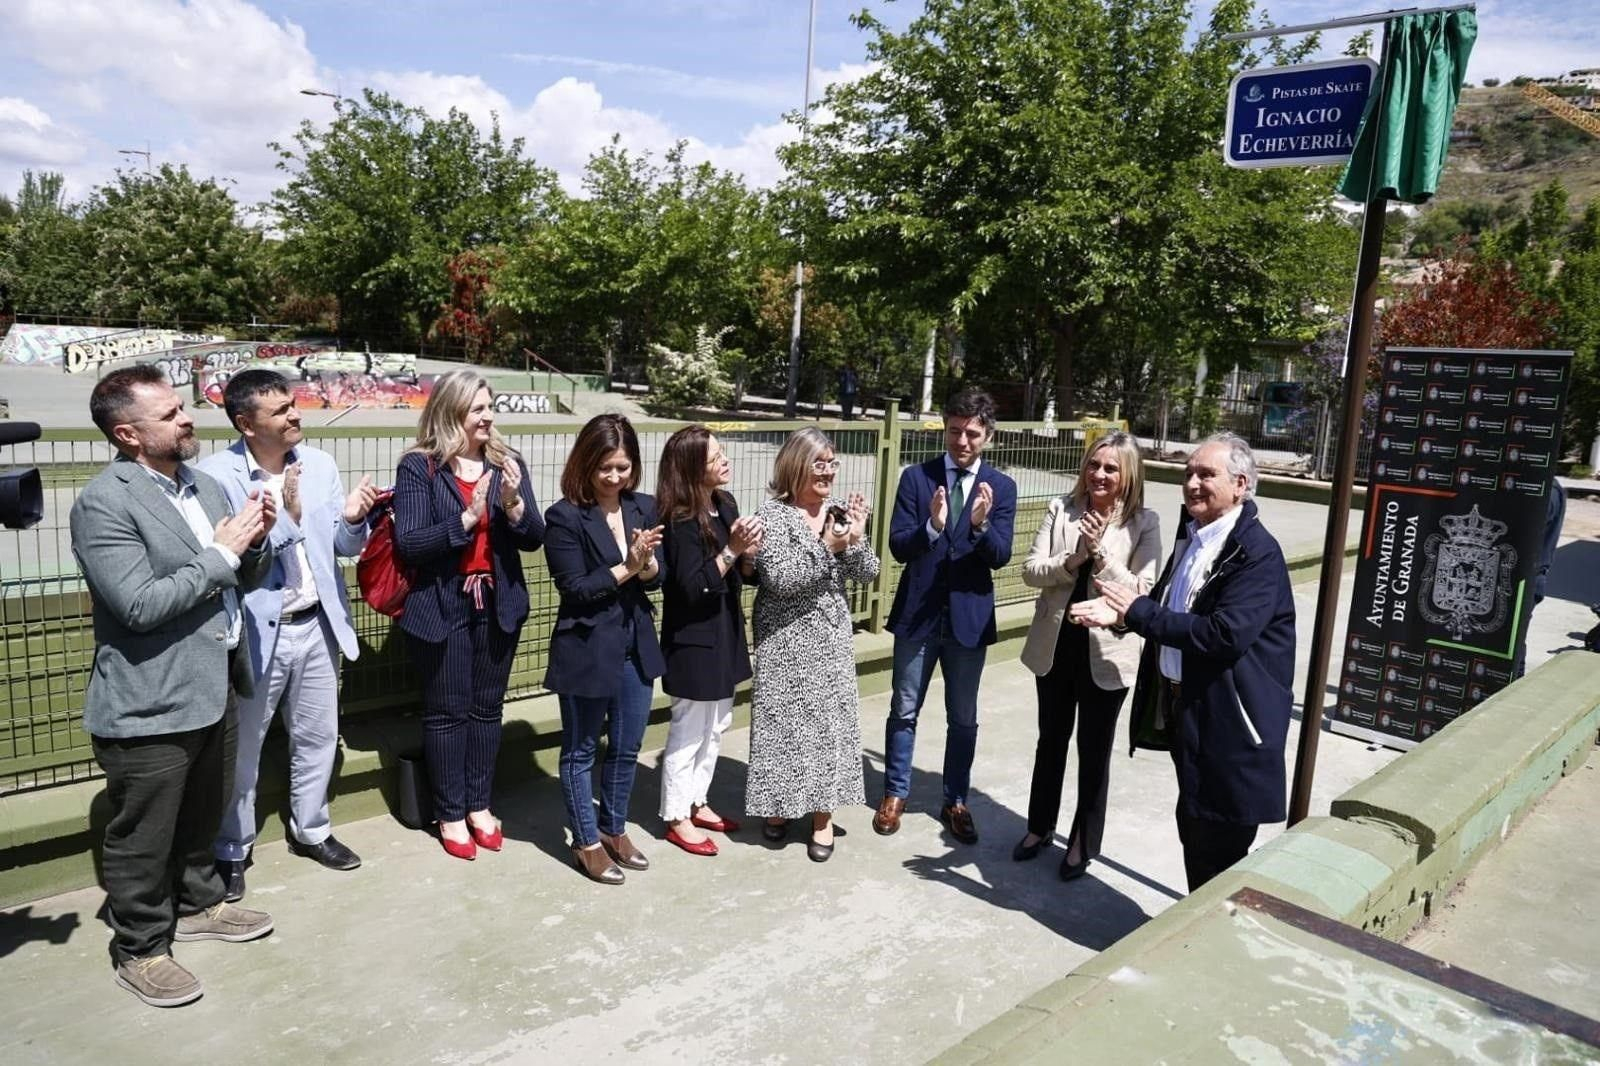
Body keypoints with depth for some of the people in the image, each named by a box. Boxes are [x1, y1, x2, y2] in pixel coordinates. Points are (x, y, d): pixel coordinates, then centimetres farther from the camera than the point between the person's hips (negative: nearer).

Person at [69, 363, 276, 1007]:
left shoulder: (204, 484, 8)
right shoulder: (104, 503, -17)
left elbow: (243, 580, 13)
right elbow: (139, 605, -25)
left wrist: (254, 541, -7)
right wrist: (219, 553, -20)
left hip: (214, 687, 8)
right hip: (149, 705, -7)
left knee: (202, 816, 24)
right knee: (143, 837, 9)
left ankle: (197, 904, 43)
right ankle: (140, 950, 26)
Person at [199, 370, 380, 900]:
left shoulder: (320, 463, 0)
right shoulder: (217, 474, -14)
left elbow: (346, 548, 4)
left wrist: (353, 518, -17)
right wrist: (287, 516, -29)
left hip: (317, 625, 5)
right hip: (256, 631, -4)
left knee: (318, 736, 18)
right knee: (242, 748, 10)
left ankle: (310, 830, 37)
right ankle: (232, 850, 30)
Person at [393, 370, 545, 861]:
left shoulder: (508, 462, 2)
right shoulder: (418, 467, -9)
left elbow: (534, 539, -1)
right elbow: (408, 543, -17)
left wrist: (513, 504, -19)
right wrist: (466, 518, -25)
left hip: (498, 604, 4)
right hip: (442, 608, -4)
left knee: (487, 707, 14)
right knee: (446, 711, 8)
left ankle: (479, 804, 30)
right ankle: (450, 814, 23)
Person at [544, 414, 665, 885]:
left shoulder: (645, 507, 3)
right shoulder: (565, 516, -14)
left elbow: (655, 578, 2)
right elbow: (574, 589, -16)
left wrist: (646, 562, -19)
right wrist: (626, 568, -18)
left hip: (637, 646, 6)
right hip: (587, 649, -5)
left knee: (627, 749, 17)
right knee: (581, 750, 11)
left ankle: (614, 829, 36)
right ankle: (586, 842, 27)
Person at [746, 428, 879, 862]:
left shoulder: (839, 510, 2)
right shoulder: (773, 514, -12)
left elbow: (867, 574, 1)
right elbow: (778, 579, -20)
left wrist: (856, 539, -17)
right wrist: (826, 548, -26)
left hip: (832, 637, 4)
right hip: (786, 640, -4)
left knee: (830, 719, 7)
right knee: (785, 720, 7)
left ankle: (822, 813, 21)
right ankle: (778, 804, 27)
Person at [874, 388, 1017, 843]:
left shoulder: (1001, 487, -2)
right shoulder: (916, 477, -5)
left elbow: (1000, 556, -10)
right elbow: (898, 546, -11)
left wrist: (980, 524, -30)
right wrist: (931, 527, -31)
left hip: (969, 616, 1)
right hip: (918, 613, 0)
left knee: (964, 718, 12)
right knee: (904, 711, 11)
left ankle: (955, 801, 29)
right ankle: (895, 794, 29)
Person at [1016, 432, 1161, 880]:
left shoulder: (1144, 523, -8)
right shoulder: (1061, 508, -2)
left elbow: (1141, 592, -13)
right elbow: (1031, 571, -5)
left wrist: (1101, 553, -23)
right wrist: (1071, 560, -22)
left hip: (1106, 651, -2)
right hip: (1055, 645, 3)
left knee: (1094, 751, 12)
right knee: (1051, 740, 19)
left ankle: (1083, 843, 31)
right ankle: (1040, 827, 38)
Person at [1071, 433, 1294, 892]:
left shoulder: (1257, 553, -18)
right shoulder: (1191, 536, 10)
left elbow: (1227, 635, -29)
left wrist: (1137, 609, -23)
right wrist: (1123, 612, -4)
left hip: (1229, 721, -9)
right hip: (1185, 708, 9)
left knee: (1219, 853, 2)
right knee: (1194, 836, 22)